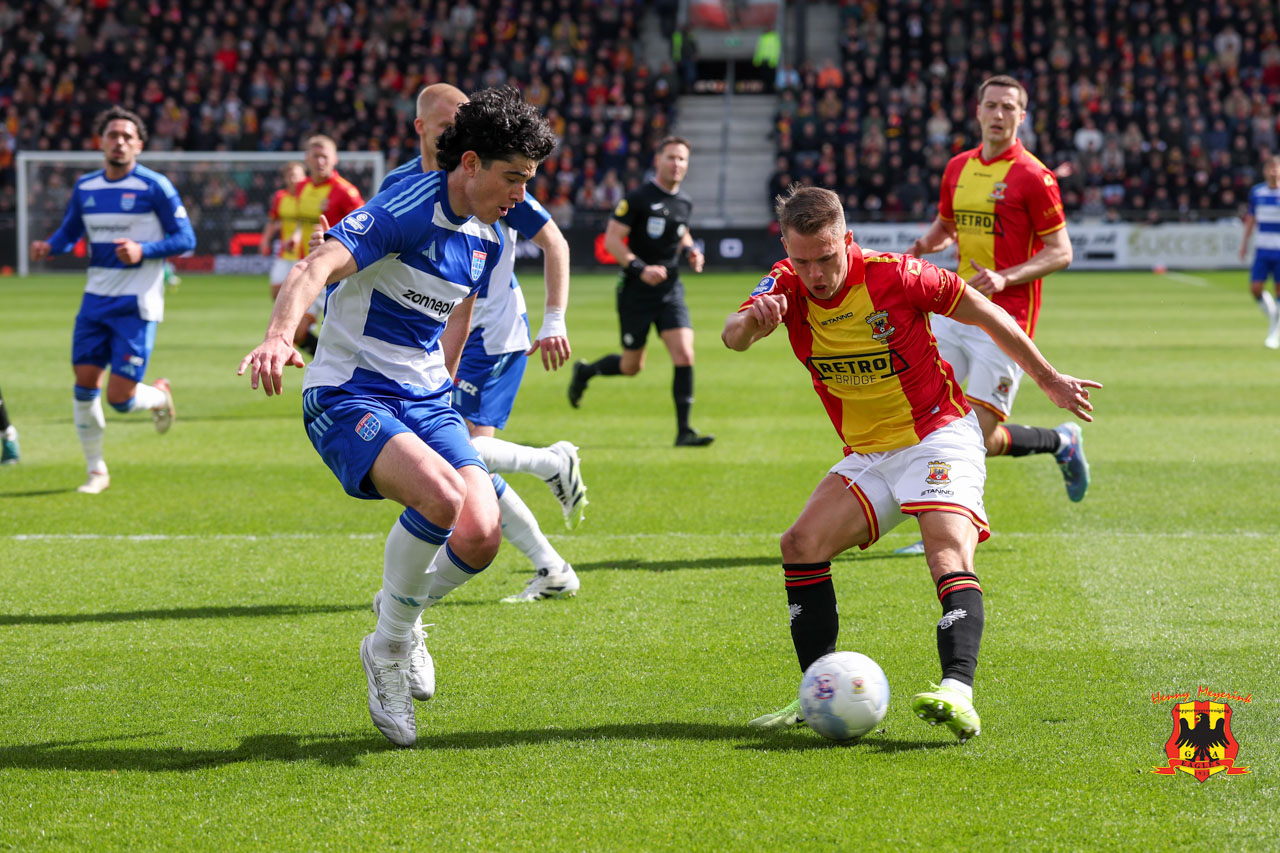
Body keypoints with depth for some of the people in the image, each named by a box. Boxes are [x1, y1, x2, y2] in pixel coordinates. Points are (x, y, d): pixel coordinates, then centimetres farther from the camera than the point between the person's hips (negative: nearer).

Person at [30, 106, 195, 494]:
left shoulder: (154, 187, -8)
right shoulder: (85, 187, 8)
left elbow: (185, 240, -7)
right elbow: (69, 232, 19)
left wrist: (143, 250, -22)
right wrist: (48, 246, -3)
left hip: (136, 305, -5)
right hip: (96, 300, 5)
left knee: (120, 398, -8)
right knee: (85, 385, -1)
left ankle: (159, 395, 28)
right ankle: (96, 471, 14)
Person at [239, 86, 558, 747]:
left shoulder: (488, 239, 7)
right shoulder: (404, 211, -19)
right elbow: (314, 270, -34)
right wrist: (279, 336, -52)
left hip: (425, 398, 7)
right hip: (348, 396, -7)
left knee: (480, 537, -14)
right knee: (440, 495, -33)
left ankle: (403, 610, 22)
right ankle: (388, 648, -8)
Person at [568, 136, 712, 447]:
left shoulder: (685, 203, 7)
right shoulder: (638, 199, -11)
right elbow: (611, 239, -13)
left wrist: (690, 251, 5)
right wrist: (640, 268, -24)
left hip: (670, 290, 4)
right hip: (636, 292, -4)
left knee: (684, 355, -12)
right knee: (632, 367, 6)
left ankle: (684, 430, -7)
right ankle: (584, 372, 38)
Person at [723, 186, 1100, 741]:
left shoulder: (895, 276, -18)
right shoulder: (787, 285, -6)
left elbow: (987, 316, -4)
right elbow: (732, 336, -25)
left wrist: (1049, 380, 4)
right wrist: (751, 321, -50)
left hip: (939, 436, -5)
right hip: (866, 455, 6)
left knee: (949, 554, -27)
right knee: (801, 545, -10)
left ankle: (957, 693, -45)